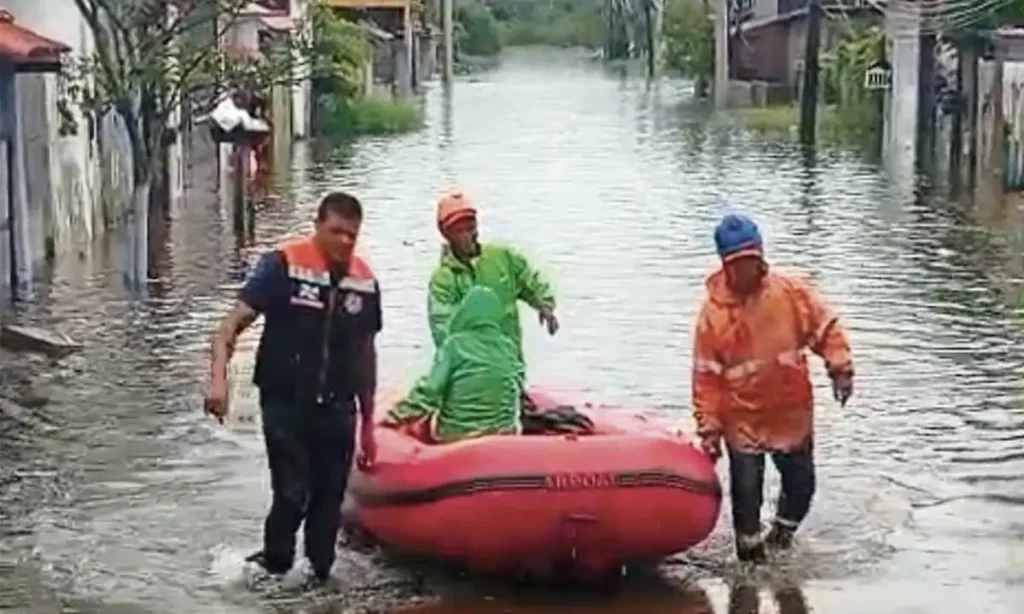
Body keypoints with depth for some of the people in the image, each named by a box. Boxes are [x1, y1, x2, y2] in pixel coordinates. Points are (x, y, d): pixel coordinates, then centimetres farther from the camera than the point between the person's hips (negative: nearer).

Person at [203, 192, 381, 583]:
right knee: (292, 494, -9)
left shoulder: (364, 282, 5)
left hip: (336, 408, 4)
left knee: (330, 499, 8)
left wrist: (367, 423, 15)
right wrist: (219, 379, -26)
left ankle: (319, 577, 21)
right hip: (285, 404, -4)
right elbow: (231, 326, -11)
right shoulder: (284, 265, -10)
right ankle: (273, 568, 12)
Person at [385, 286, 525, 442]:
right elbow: (518, 387, 14)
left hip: (456, 434, -4)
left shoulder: (455, 344, -10)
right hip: (503, 432, 4)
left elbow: (429, 389, -12)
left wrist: (396, 416, -3)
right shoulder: (509, 348, 2)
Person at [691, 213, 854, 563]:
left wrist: (840, 367, -12)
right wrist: (709, 428, -9)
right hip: (742, 419, -2)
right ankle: (751, 554, 20)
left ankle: (781, 535, 41)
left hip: (792, 412, 3)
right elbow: (706, 377, -8)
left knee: (801, 484, 15)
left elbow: (825, 328, 3)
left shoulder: (791, 292, -7)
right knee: (747, 493, 1)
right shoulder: (713, 313, -11)